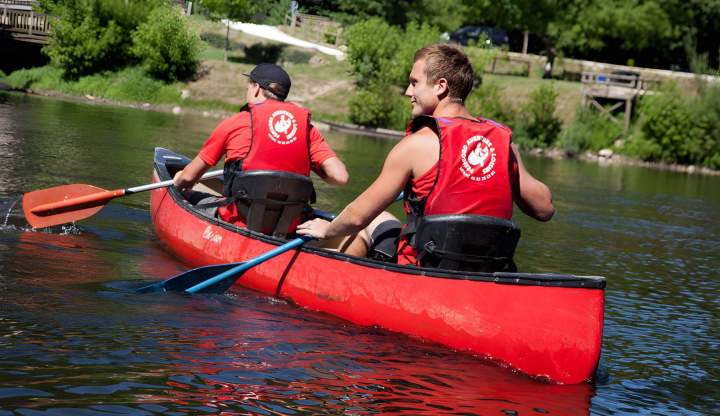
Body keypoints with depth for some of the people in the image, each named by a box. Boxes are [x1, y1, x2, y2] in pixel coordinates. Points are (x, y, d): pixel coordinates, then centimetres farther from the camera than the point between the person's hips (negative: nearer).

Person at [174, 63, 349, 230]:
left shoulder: (234, 123, -2)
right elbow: (340, 177, -3)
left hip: (241, 222, -4)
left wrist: (178, 182, 32)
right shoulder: (306, 125, 5)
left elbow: (189, 177, 8)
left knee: (191, 198, 17)